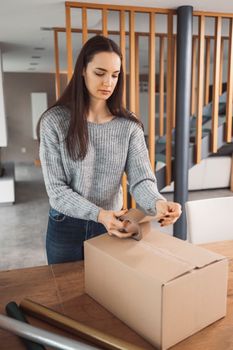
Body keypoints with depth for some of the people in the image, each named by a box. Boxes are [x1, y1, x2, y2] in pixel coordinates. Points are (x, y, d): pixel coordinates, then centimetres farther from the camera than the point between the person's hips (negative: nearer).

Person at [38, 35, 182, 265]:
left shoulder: (129, 125, -7)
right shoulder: (54, 121, -14)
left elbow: (141, 178, -15)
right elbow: (56, 189, -17)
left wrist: (157, 203, -38)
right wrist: (99, 214, -32)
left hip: (113, 226, 2)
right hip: (66, 226, -1)